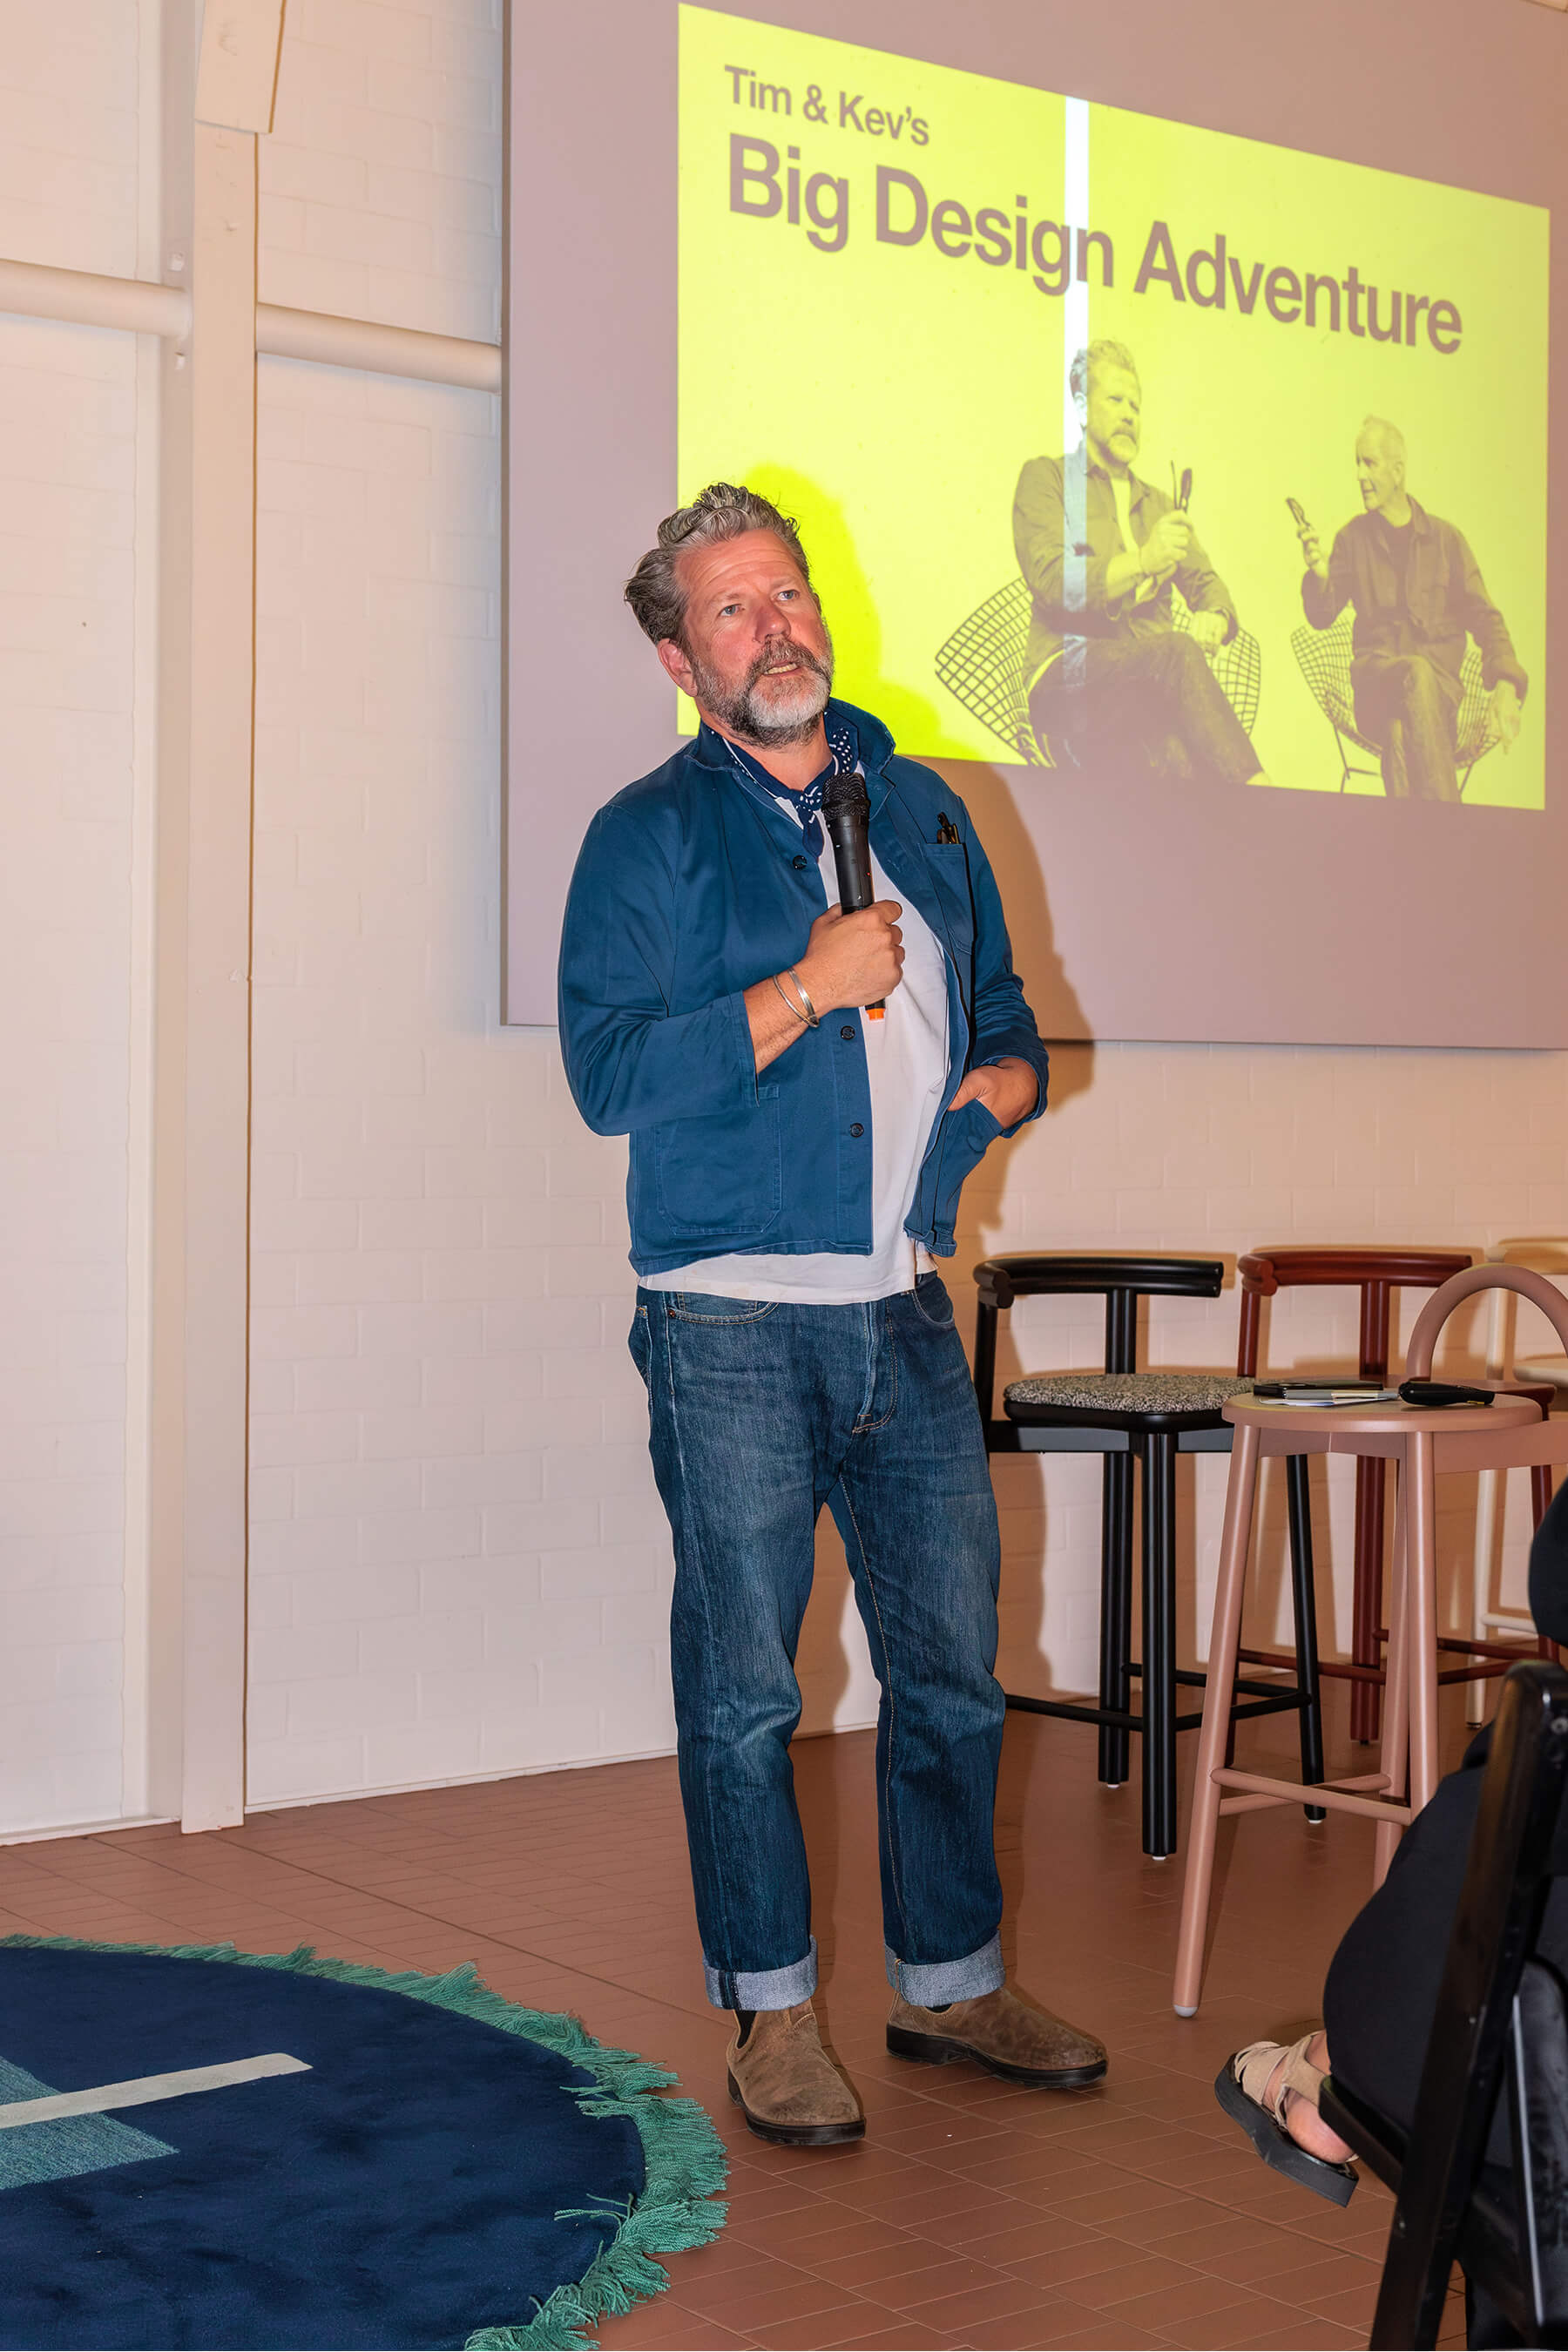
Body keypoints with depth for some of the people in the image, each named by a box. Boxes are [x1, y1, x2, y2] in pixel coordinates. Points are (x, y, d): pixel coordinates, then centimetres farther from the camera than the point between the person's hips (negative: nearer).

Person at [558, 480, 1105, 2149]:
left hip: (907, 1312, 5)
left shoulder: (924, 809, 14)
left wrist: (996, 1087, 1)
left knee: (951, 1668, 9)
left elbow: (1004, 1009, 23)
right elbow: (607, 1074, -12)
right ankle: (772, 2012, 17)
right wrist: (810, 990, -14)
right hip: (733, 1324, -4)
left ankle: (950, 1981, 25)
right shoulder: (649, 837, -2)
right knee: (743, 1689, 2)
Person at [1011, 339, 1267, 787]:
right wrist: (1142, 561, -19)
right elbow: (1051, 582, -6)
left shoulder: (1157, 505, 30)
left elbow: (1206, 583, 19)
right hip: (1066, 680, -5)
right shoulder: (1045, 477, 10)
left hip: (1152, 689, 5)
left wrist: (1214, 619, -7)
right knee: (1176, 650, -36)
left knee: (1173, 751, -33)